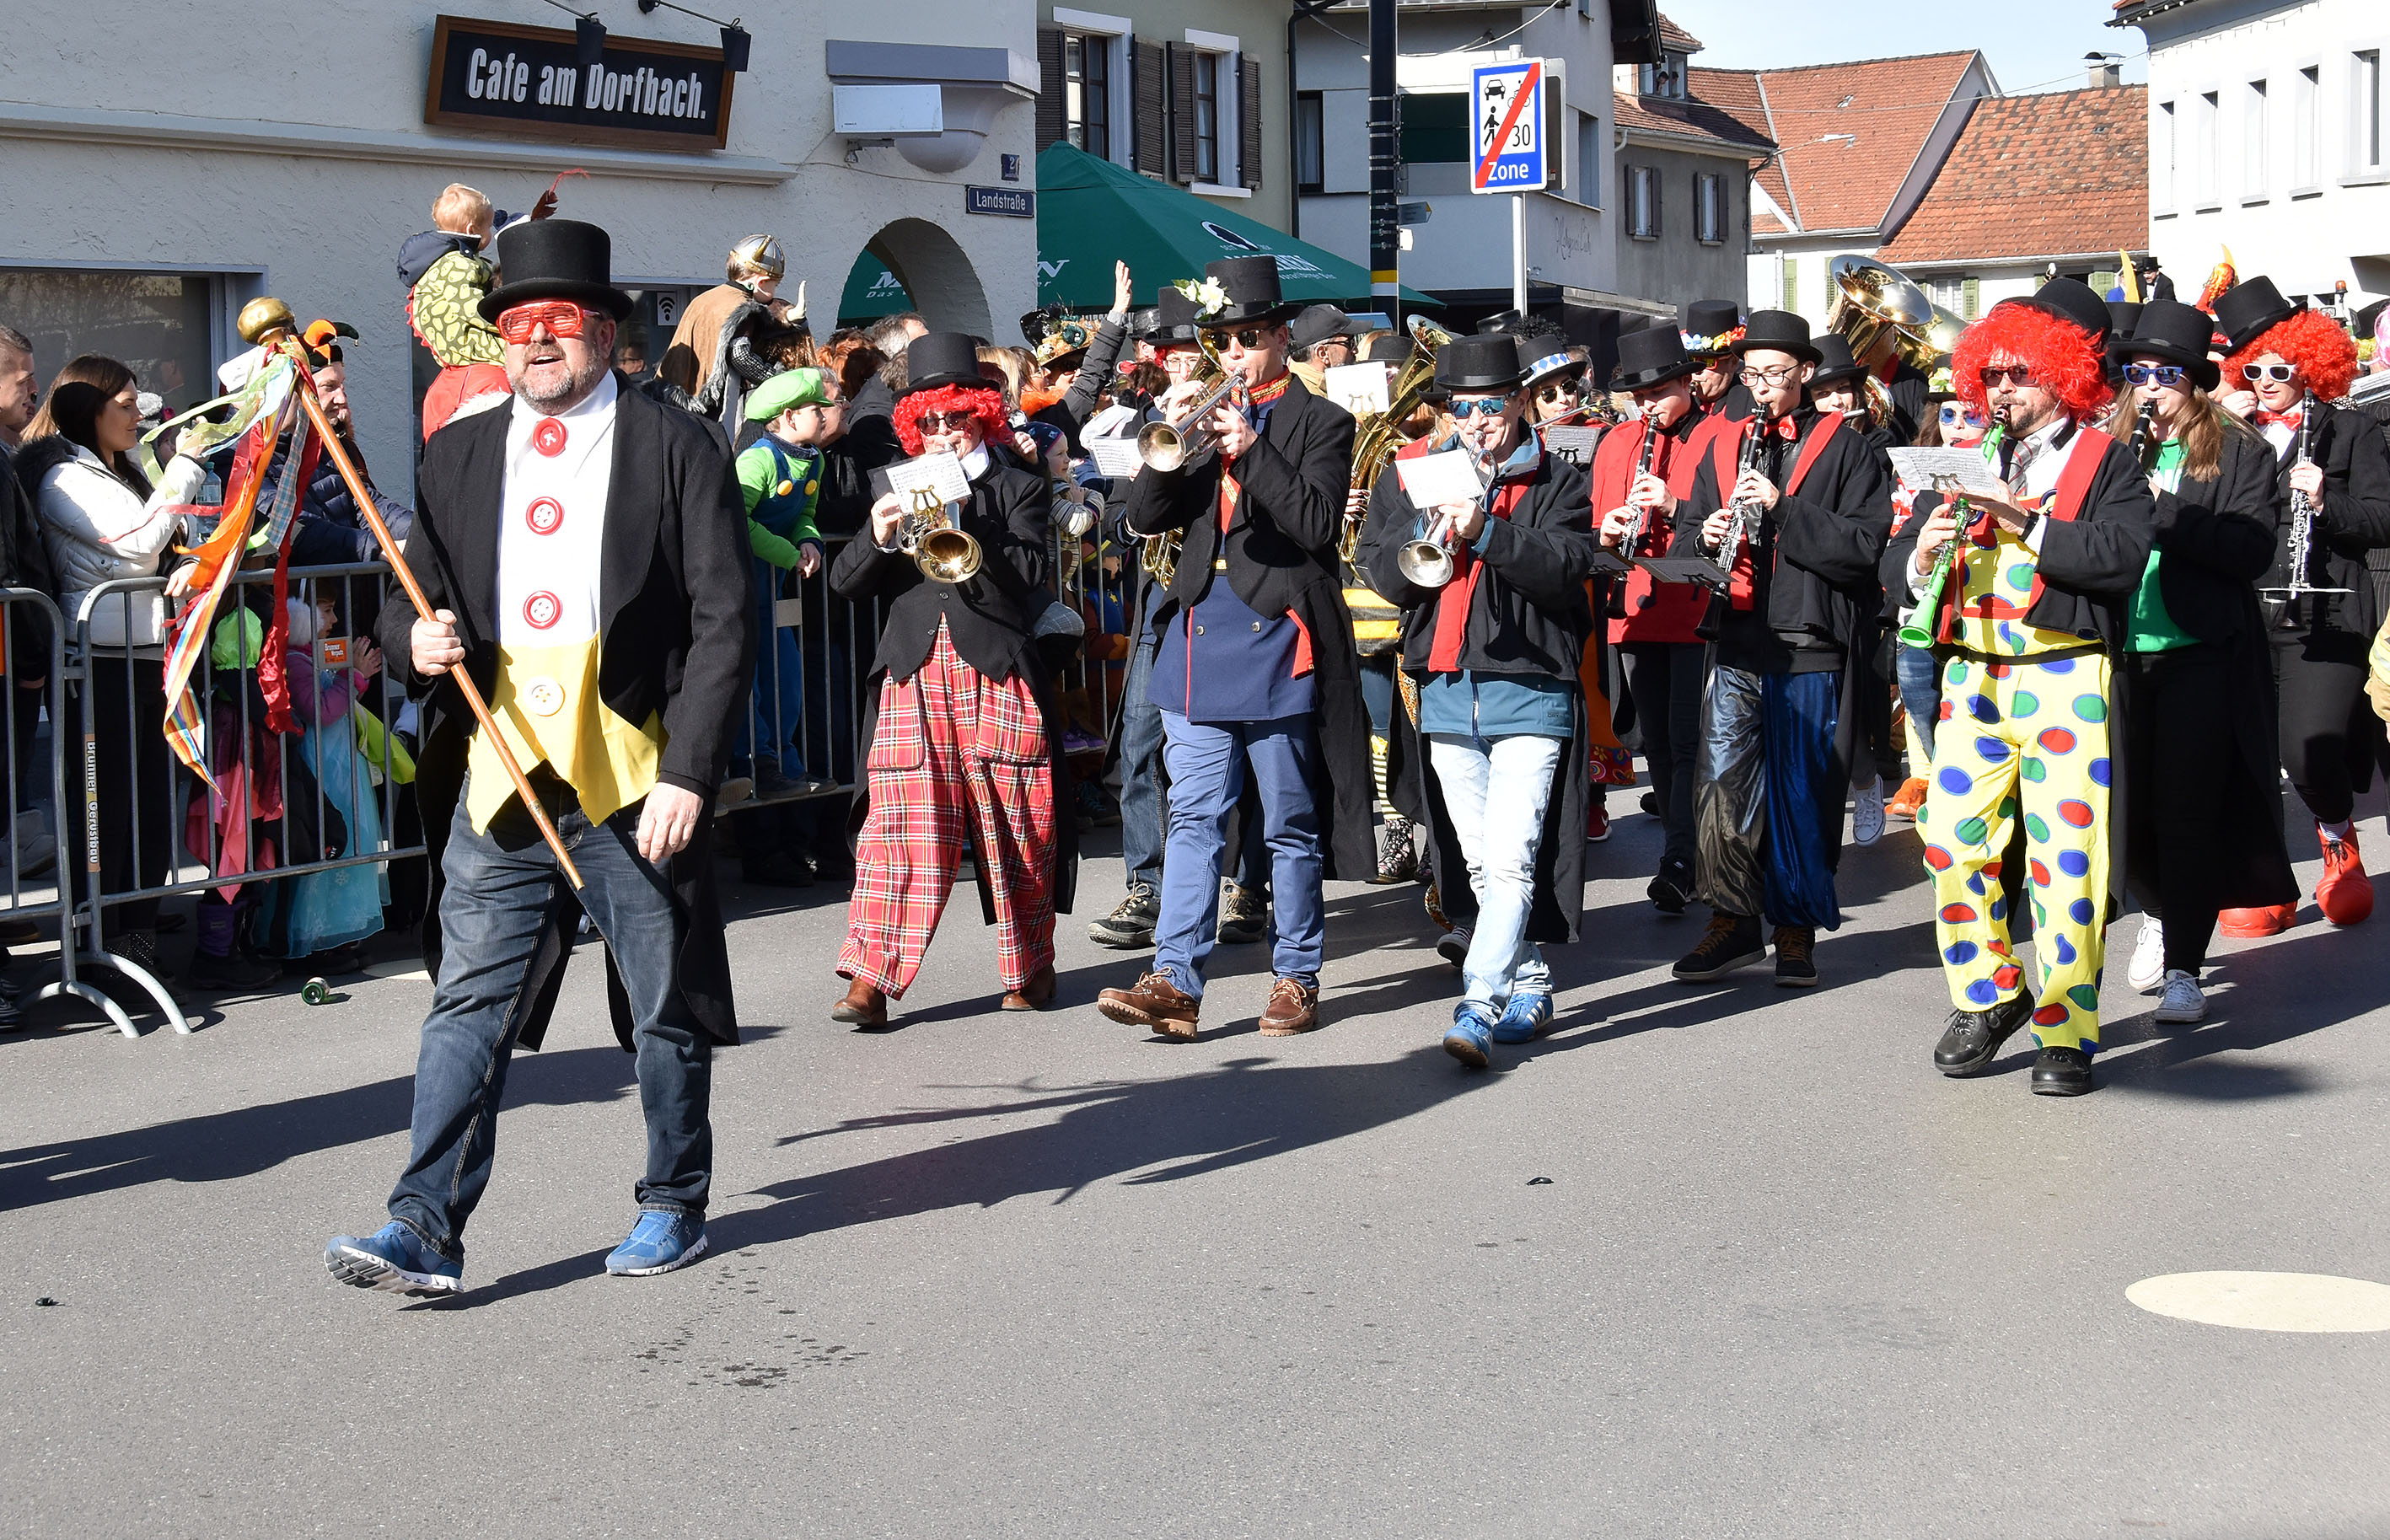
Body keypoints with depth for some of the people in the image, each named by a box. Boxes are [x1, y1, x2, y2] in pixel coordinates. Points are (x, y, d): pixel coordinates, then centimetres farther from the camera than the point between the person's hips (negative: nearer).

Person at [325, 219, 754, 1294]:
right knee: (466, 1006, -2)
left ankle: (674, 1207, 25)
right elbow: (409, 600, 19)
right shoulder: (457, 457, 12)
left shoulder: (677, 450, 0)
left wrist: (688, 772, -13)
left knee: (667, 1009, 9)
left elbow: (722, 626, -4)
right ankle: (427, 1230, -2)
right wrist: (416, 637, -6)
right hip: (497, 777, 3)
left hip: (636, 779, -3)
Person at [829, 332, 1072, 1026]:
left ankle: (1029, 967, 19)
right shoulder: (900, 490, 19)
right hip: (913, 673, 2)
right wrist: (879, 538, -9)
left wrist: (965, 524, -15)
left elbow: (1033, 571, -5)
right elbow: (844, 581, 11)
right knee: (899, 827, -8)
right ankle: (870, 975, -11)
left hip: (998, 672, -1)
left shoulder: (1017, 488, 10)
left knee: (1012, 826, 4)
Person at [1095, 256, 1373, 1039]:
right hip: (1198, 636, 4)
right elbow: (1146, 516, 9)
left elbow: (1318, 523, -12)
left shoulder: (1320, 422, 2)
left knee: (1290, 824, 4)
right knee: (1193, 818, 0)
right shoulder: (1207, 418, 16)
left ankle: (1298, 977, 13)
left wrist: (1252, 449, -19)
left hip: (1275, 641, -4)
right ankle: (1175, 981, -3)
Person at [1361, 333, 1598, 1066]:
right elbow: (1386, 574, 6)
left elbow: (1567, 564, -13)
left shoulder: (1557, 483, 2)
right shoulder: (1414, 478, 14)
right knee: (1482, 867, 12)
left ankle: (1477, 1007, -21)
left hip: (1531, 692, -5)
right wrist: (1430, 530, -13)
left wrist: (1483, 531, -23)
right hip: (1446, 695, 5)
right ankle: (1528, 990, 24)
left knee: (1511, 862, -15)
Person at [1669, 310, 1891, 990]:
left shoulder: (1844, 449, 0)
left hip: (1808, 650, -4)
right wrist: (1705, 537, -5)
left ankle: (1797, 926, 13)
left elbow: (1865, 543, -10)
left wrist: (1783, 507, -18)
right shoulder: (1725, 445, 16)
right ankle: (1732, 920, 11)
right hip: (1735, 645, 4)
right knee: (1720, 782, 0)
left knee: (1800, 792, 2)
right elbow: (1688, 528, 18)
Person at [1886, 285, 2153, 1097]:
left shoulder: (2107, 463, 4)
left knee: (2064, 858, -5)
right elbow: (1895, 566, 13)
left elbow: (2122, 557, -13)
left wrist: (2028, 525, -18)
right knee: (1952, 840, 0)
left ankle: (2065, 1031, 3)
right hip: (1971, 672, 4)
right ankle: (1990, 996, 19)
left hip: (2065, 674, -4)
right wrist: (1923, 553, -10)